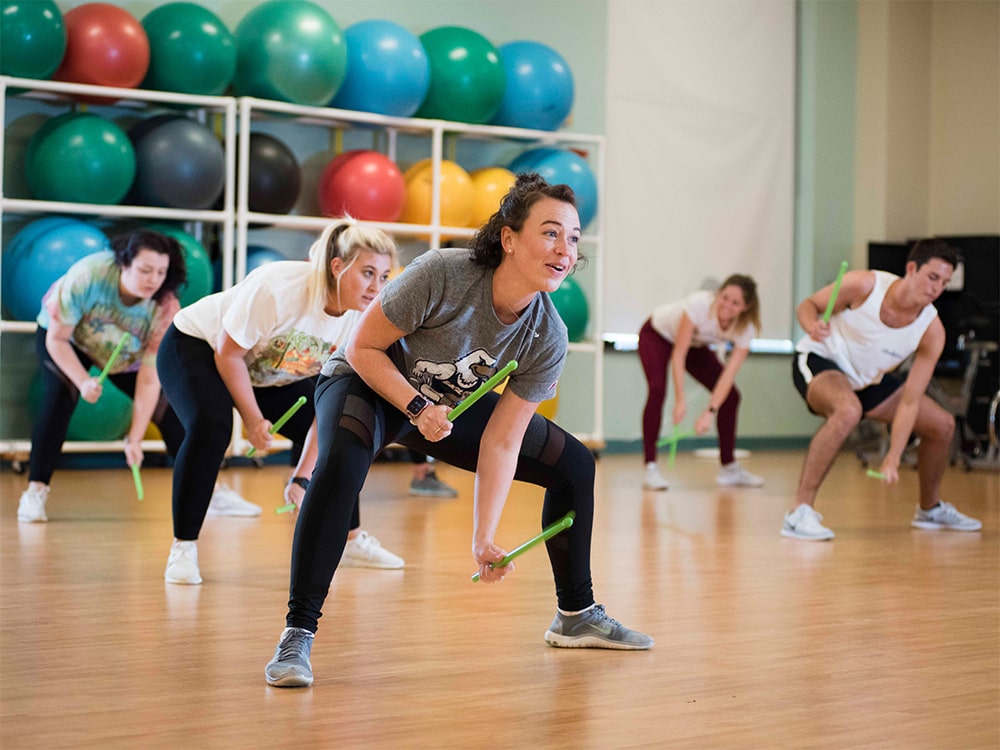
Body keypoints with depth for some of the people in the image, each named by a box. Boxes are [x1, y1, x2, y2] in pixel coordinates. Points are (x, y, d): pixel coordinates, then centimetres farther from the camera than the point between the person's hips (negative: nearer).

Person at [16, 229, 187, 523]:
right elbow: (57, 339, -26)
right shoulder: (87, 276, -39)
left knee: (168, 408, -9)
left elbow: (150, 378, -30)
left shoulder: (165, 308, -33)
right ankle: (35, 491, -21)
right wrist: (83, 381, -40)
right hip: (64, 337, -2)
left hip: (127, 355, 2)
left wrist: (135, 438, -32)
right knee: (60, 398, -28)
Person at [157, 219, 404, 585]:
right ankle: (182, 548, -21)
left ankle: (350, 538, 21)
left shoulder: (359, 319, -17)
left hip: (268, 372, 7)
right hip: (194, 347, -7)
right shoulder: (278, 288, -37)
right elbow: (228, 354, -25)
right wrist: (254, 419, -19)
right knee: (210, 428, -33)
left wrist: (303, 475, -19)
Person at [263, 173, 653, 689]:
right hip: (369, 385, -6)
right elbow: (362, 347, -23)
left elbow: (501, 442, -17)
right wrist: (417, 407, -34)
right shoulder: (441, 275, -34)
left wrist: (484, 539, -22)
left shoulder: (547, 340, -20)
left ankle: (576, 616, 22)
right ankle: (297, 636, -32)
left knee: (574, 465, 3)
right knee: (341, 466, -38)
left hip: (454, 405, 6)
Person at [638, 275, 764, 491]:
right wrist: (680, 400, -38)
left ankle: (729, 468, 12)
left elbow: (729, 374, -27)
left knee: (730, 396, -4)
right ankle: (650, 468, -25)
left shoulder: (745, 329, -25)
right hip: (658, 335, -5)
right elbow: (678, 354, -34)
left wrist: (710, 412, -36)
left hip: (696, 344, 5)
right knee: (658, 390, -28)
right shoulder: (700, 304, -38)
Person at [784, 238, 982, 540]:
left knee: (942, 425, 7)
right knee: (848, 410, -40)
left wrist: (893, 458, -24)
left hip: (867, 378, 6)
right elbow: (808, 305, -13)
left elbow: (909, 401, -17)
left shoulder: (932, 331, -18)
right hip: (819, 360, -6)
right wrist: (812, 325, -38)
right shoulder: (864, 285, -28)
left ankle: (930, 509, 35)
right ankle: (799, 512, -36)